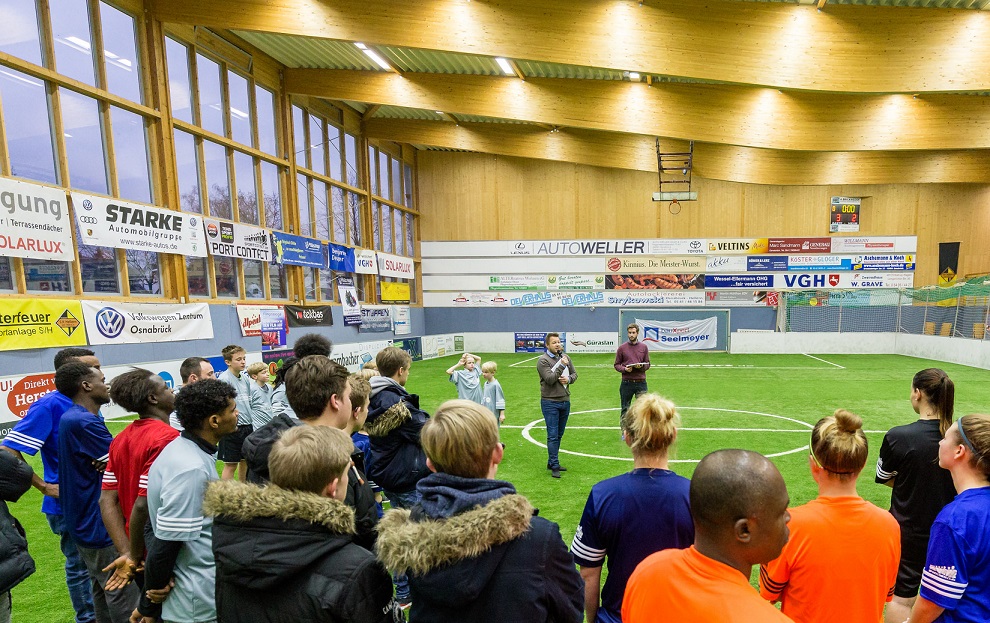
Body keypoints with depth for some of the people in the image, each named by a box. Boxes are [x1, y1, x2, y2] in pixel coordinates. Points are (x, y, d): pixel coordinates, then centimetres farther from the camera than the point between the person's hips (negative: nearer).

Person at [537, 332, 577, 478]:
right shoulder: (543, 360, -10)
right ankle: (554, 466, 3)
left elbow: (575, 373, 14)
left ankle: (552, 462, 26)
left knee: (559, 435, 14)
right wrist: (562, 365, -21)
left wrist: (569, 379, -7)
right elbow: (550, 379, -19)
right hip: (550, 402, -7)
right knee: (553, 435, -4)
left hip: (565, 401, 7)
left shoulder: (565, 358, 9)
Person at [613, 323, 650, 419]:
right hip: (626, 383, -1)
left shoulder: (644, 347, 7)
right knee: (625, 409, 7)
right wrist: (624, 369, -14)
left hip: (641, 382, 1)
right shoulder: (622, 348, 3)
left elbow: (647, 364, 10)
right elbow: (617, 365, 5)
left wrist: (641, 366, -12)